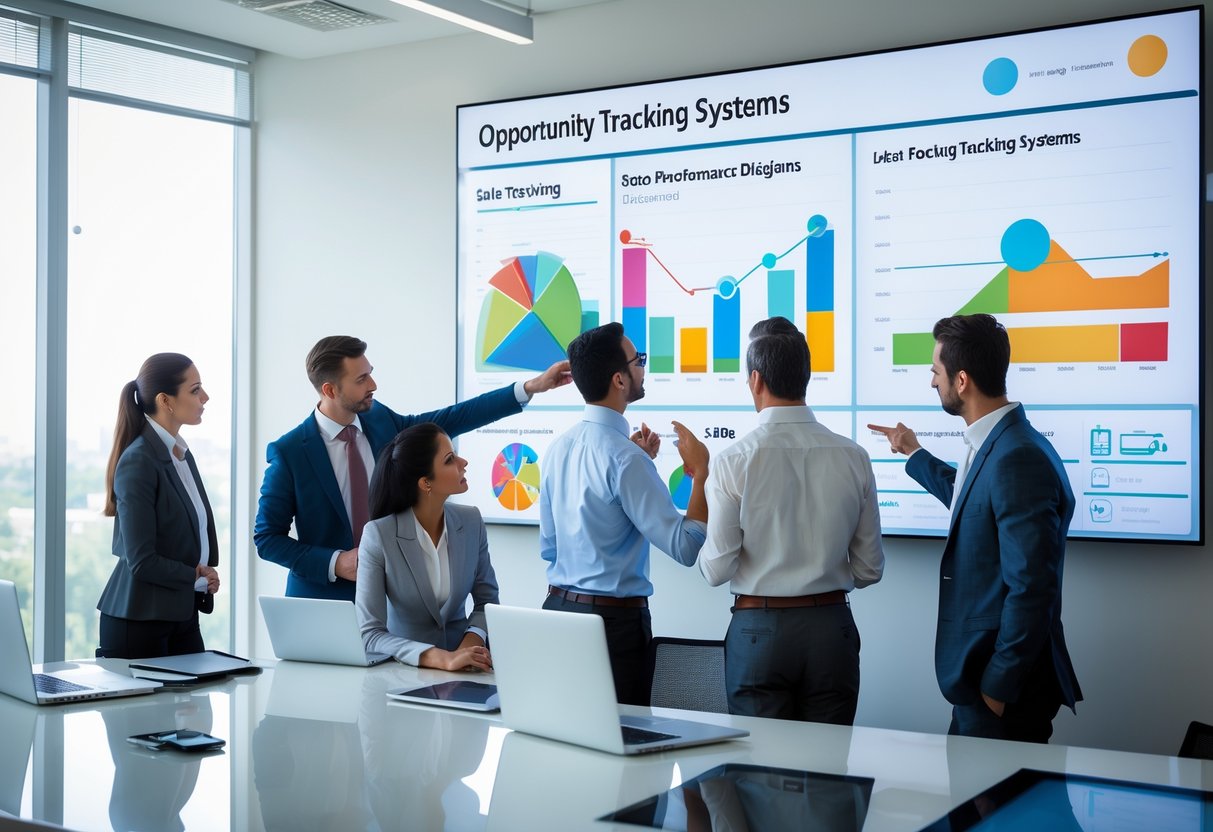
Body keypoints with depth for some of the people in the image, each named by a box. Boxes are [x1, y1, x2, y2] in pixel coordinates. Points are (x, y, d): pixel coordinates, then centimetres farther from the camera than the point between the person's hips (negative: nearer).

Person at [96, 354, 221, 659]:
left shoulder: (181, 453, 10)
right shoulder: (138, 461, -15)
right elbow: (142, 561, -19)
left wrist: (206, 574, 1)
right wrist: (199, 578, -6)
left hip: (182, 616, 8)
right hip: (139, 622, -8)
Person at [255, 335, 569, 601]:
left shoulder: (381, 421, 1)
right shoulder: (288, 452, -12)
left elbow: (450, 419, 3)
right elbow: (267, 538, -7)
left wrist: (530, 388, -1)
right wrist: (335, 564, -18)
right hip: (326, 599, -4)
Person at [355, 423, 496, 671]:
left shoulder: (471, 521, -2)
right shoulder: (378, 535, -14)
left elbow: (487, 600, 7)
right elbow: (370, 634, -17)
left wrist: (470, 644, -14)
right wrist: (442, 659, -30)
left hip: (462, 657, 3)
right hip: (405, 668, -3)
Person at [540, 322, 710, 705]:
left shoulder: (559, 447, 6)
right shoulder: (624, 458, -19)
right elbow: (685, 548, -20)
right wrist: (700, 472, -10)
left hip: (558, 606, 8)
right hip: (615, 618, -8)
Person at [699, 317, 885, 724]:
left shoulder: (733, 461, -11)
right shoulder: (853, 457, -2)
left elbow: (717, 570, -8)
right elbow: (870, 569, 4)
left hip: (759, 629, -2)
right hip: (832, 627, 3)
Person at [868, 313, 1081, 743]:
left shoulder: (1018, 459, -23)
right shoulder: (998, 447, 9)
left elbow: (1031, 587, -25)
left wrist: (998, 686, -20)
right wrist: (915, 455, 44)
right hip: (979, 674, 10)